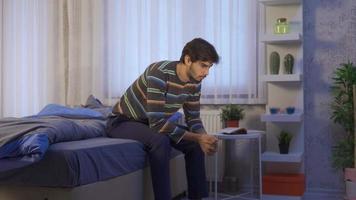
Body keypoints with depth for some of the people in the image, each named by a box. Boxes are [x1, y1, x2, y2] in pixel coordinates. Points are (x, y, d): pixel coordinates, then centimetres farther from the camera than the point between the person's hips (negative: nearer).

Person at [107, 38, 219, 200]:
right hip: (123, 121, -8)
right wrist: (197, 138, -32)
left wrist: (203, 136, -22)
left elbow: (193, 118, 0)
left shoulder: (195, 82, -8)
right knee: (160, 140, -34)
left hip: (154, 122, 8)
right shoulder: (159, 73, -33)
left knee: (195, 143, -4)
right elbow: (157, 123, -36)